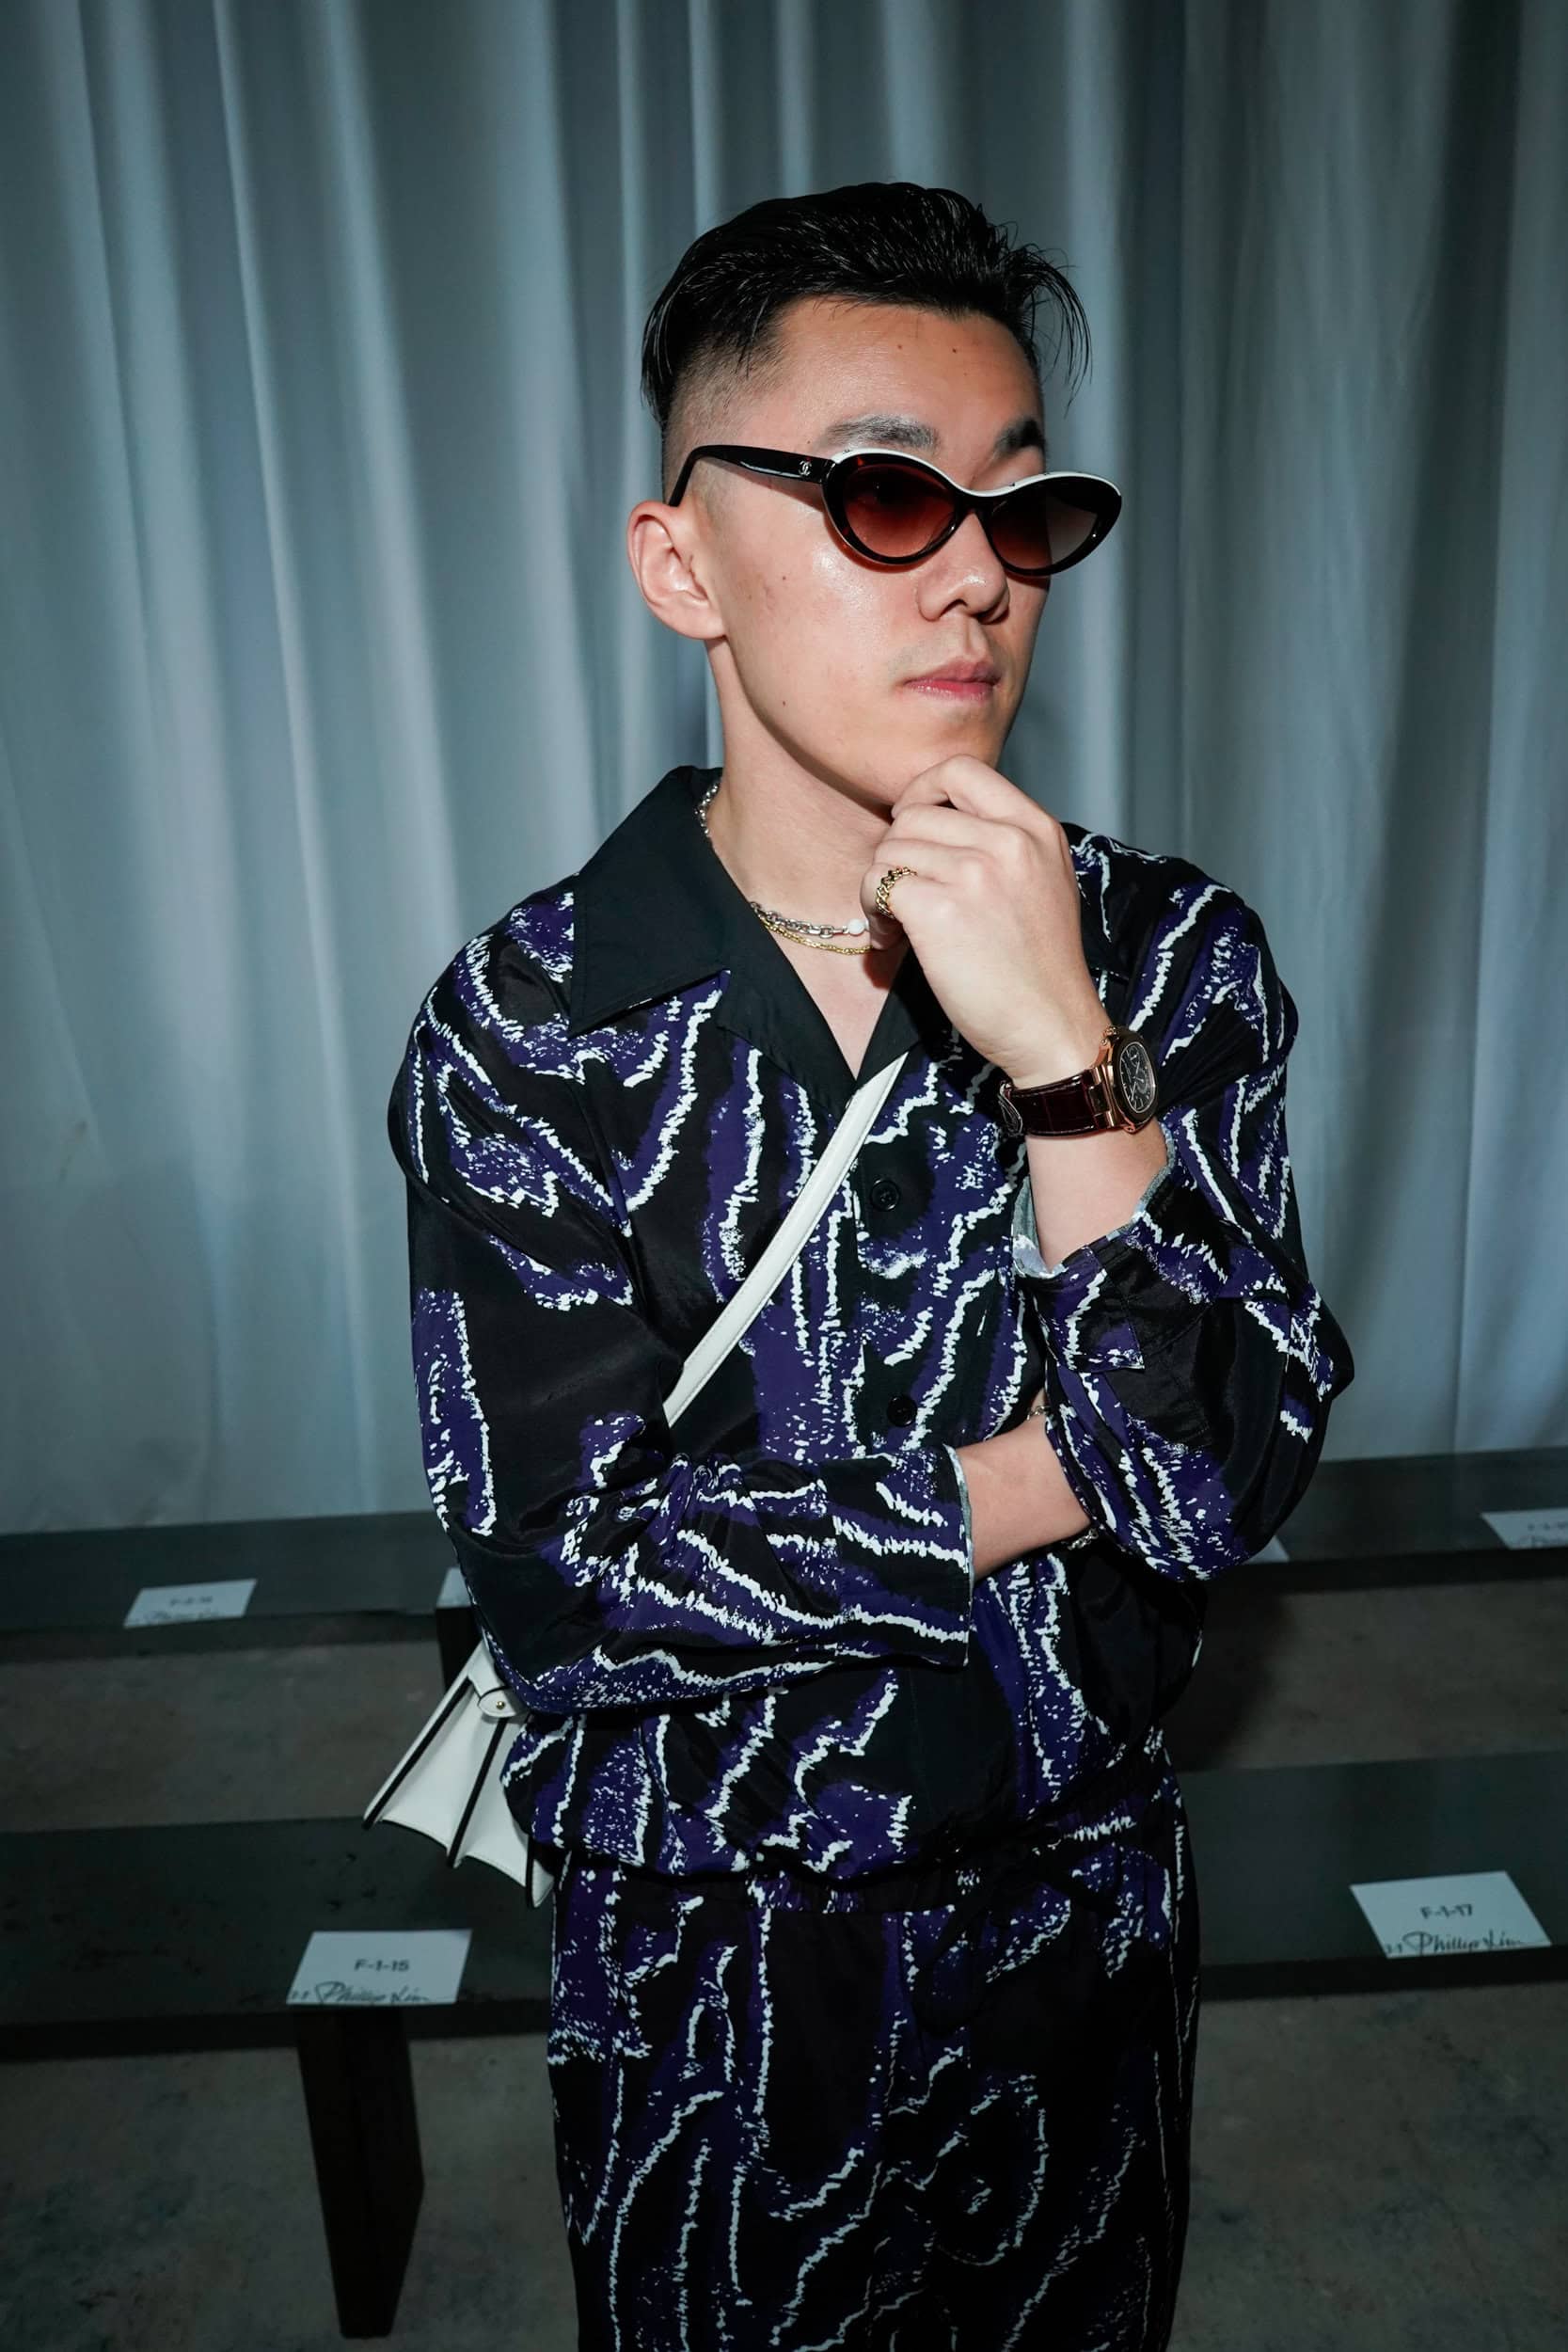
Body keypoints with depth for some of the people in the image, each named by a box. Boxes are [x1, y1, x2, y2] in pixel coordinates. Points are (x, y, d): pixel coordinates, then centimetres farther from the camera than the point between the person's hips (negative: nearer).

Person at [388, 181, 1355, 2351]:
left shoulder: (1173, 954, -12)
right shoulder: (529, 1028, -19)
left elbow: (1241, 1472, -18)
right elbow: (562, 1572, -22)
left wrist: (1067, 1064, -31)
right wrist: (1064, 1474, -19)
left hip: (1088, 1903, 3)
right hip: (714, 1952, -2)